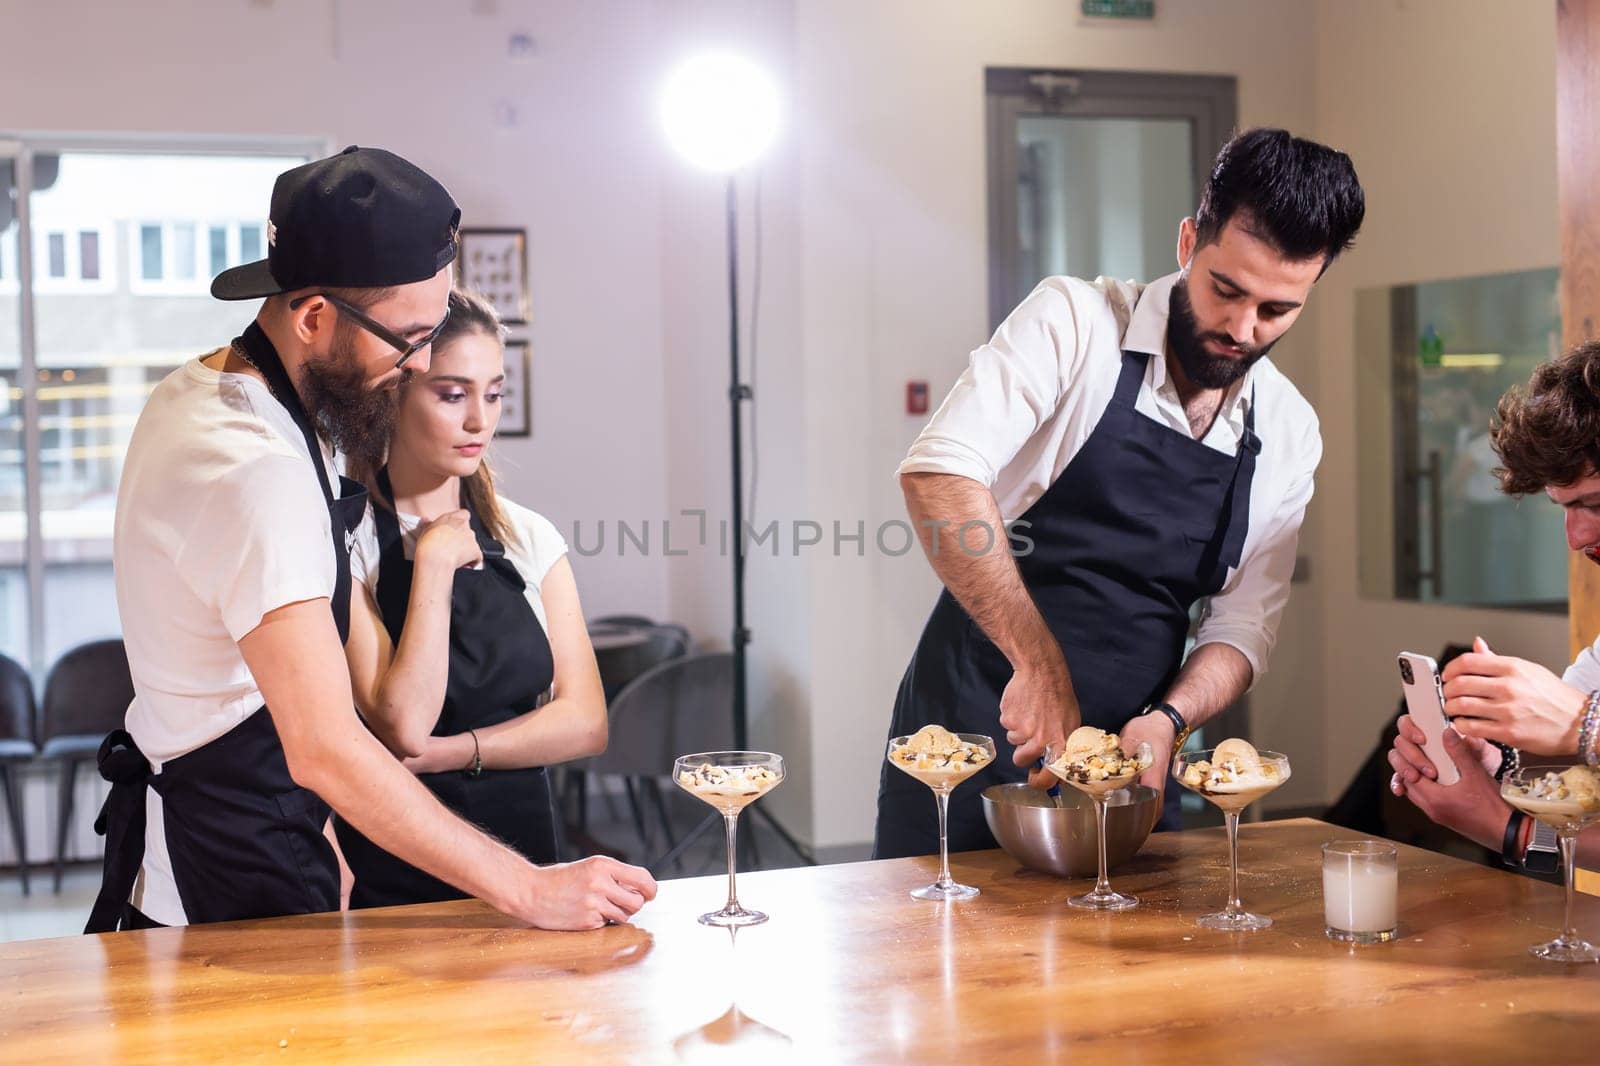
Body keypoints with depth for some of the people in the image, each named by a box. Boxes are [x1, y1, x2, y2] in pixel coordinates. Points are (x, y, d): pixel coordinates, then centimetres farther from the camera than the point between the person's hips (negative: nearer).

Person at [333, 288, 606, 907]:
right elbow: (403, 726, -16)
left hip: (522, 852, 3)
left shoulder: (530, 539, 9)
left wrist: (445, 752, -8)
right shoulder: (348, 543, -5)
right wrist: (434, 561, -11)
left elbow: (584, 721, 3)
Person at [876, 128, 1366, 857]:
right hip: (974, 733, -4)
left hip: (1125, 759, 4)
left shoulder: (1288, 434, 4)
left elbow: (1243, 627, 5)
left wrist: (1168, 718, -16)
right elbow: (938, 473, -25)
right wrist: (1039, 662, -30)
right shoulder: (1075, 321, -11)